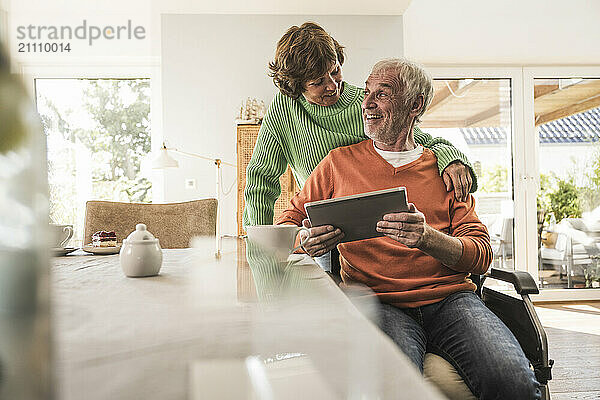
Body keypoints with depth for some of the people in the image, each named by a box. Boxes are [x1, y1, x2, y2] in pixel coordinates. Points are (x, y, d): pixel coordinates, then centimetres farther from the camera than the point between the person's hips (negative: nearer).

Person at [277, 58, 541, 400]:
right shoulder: (340, 162, 13)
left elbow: (482, 255, 5)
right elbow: (287, 225, 17)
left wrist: (427, 237, -17)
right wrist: (307, 240, -8)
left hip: (451, 297, 2)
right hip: (379, 303, -1)